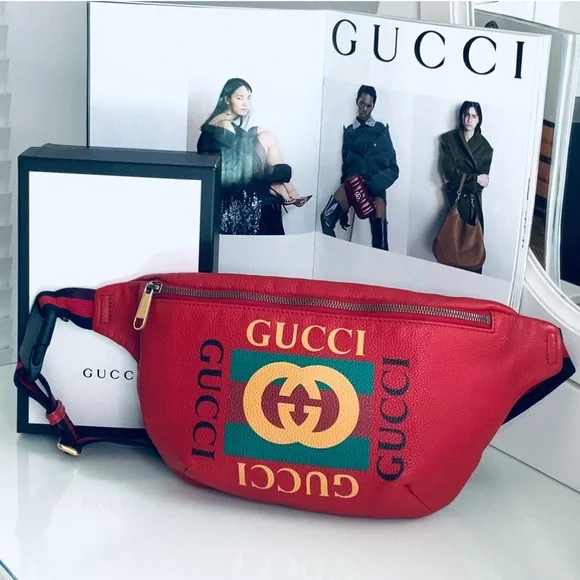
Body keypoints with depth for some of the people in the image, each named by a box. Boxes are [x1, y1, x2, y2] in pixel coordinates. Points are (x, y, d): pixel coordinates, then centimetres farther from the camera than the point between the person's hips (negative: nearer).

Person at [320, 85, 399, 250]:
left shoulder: (381, 130, 9)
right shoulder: (348, 132, 15)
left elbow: (393, 169, 5)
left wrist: (371, 186, -14)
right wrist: (344, 209, 11)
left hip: (375, 186, -1)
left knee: (380, 238, -12)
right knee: (327, 217, -23)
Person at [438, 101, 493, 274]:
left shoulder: (485, 146, 3)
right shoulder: (448, 139, 2)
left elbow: (482, 182, -4)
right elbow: (449, 171, -7)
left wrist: (458, 180, -11)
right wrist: (474, 179, -10)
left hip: (472, 199, 0)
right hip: (454, 197, 0)